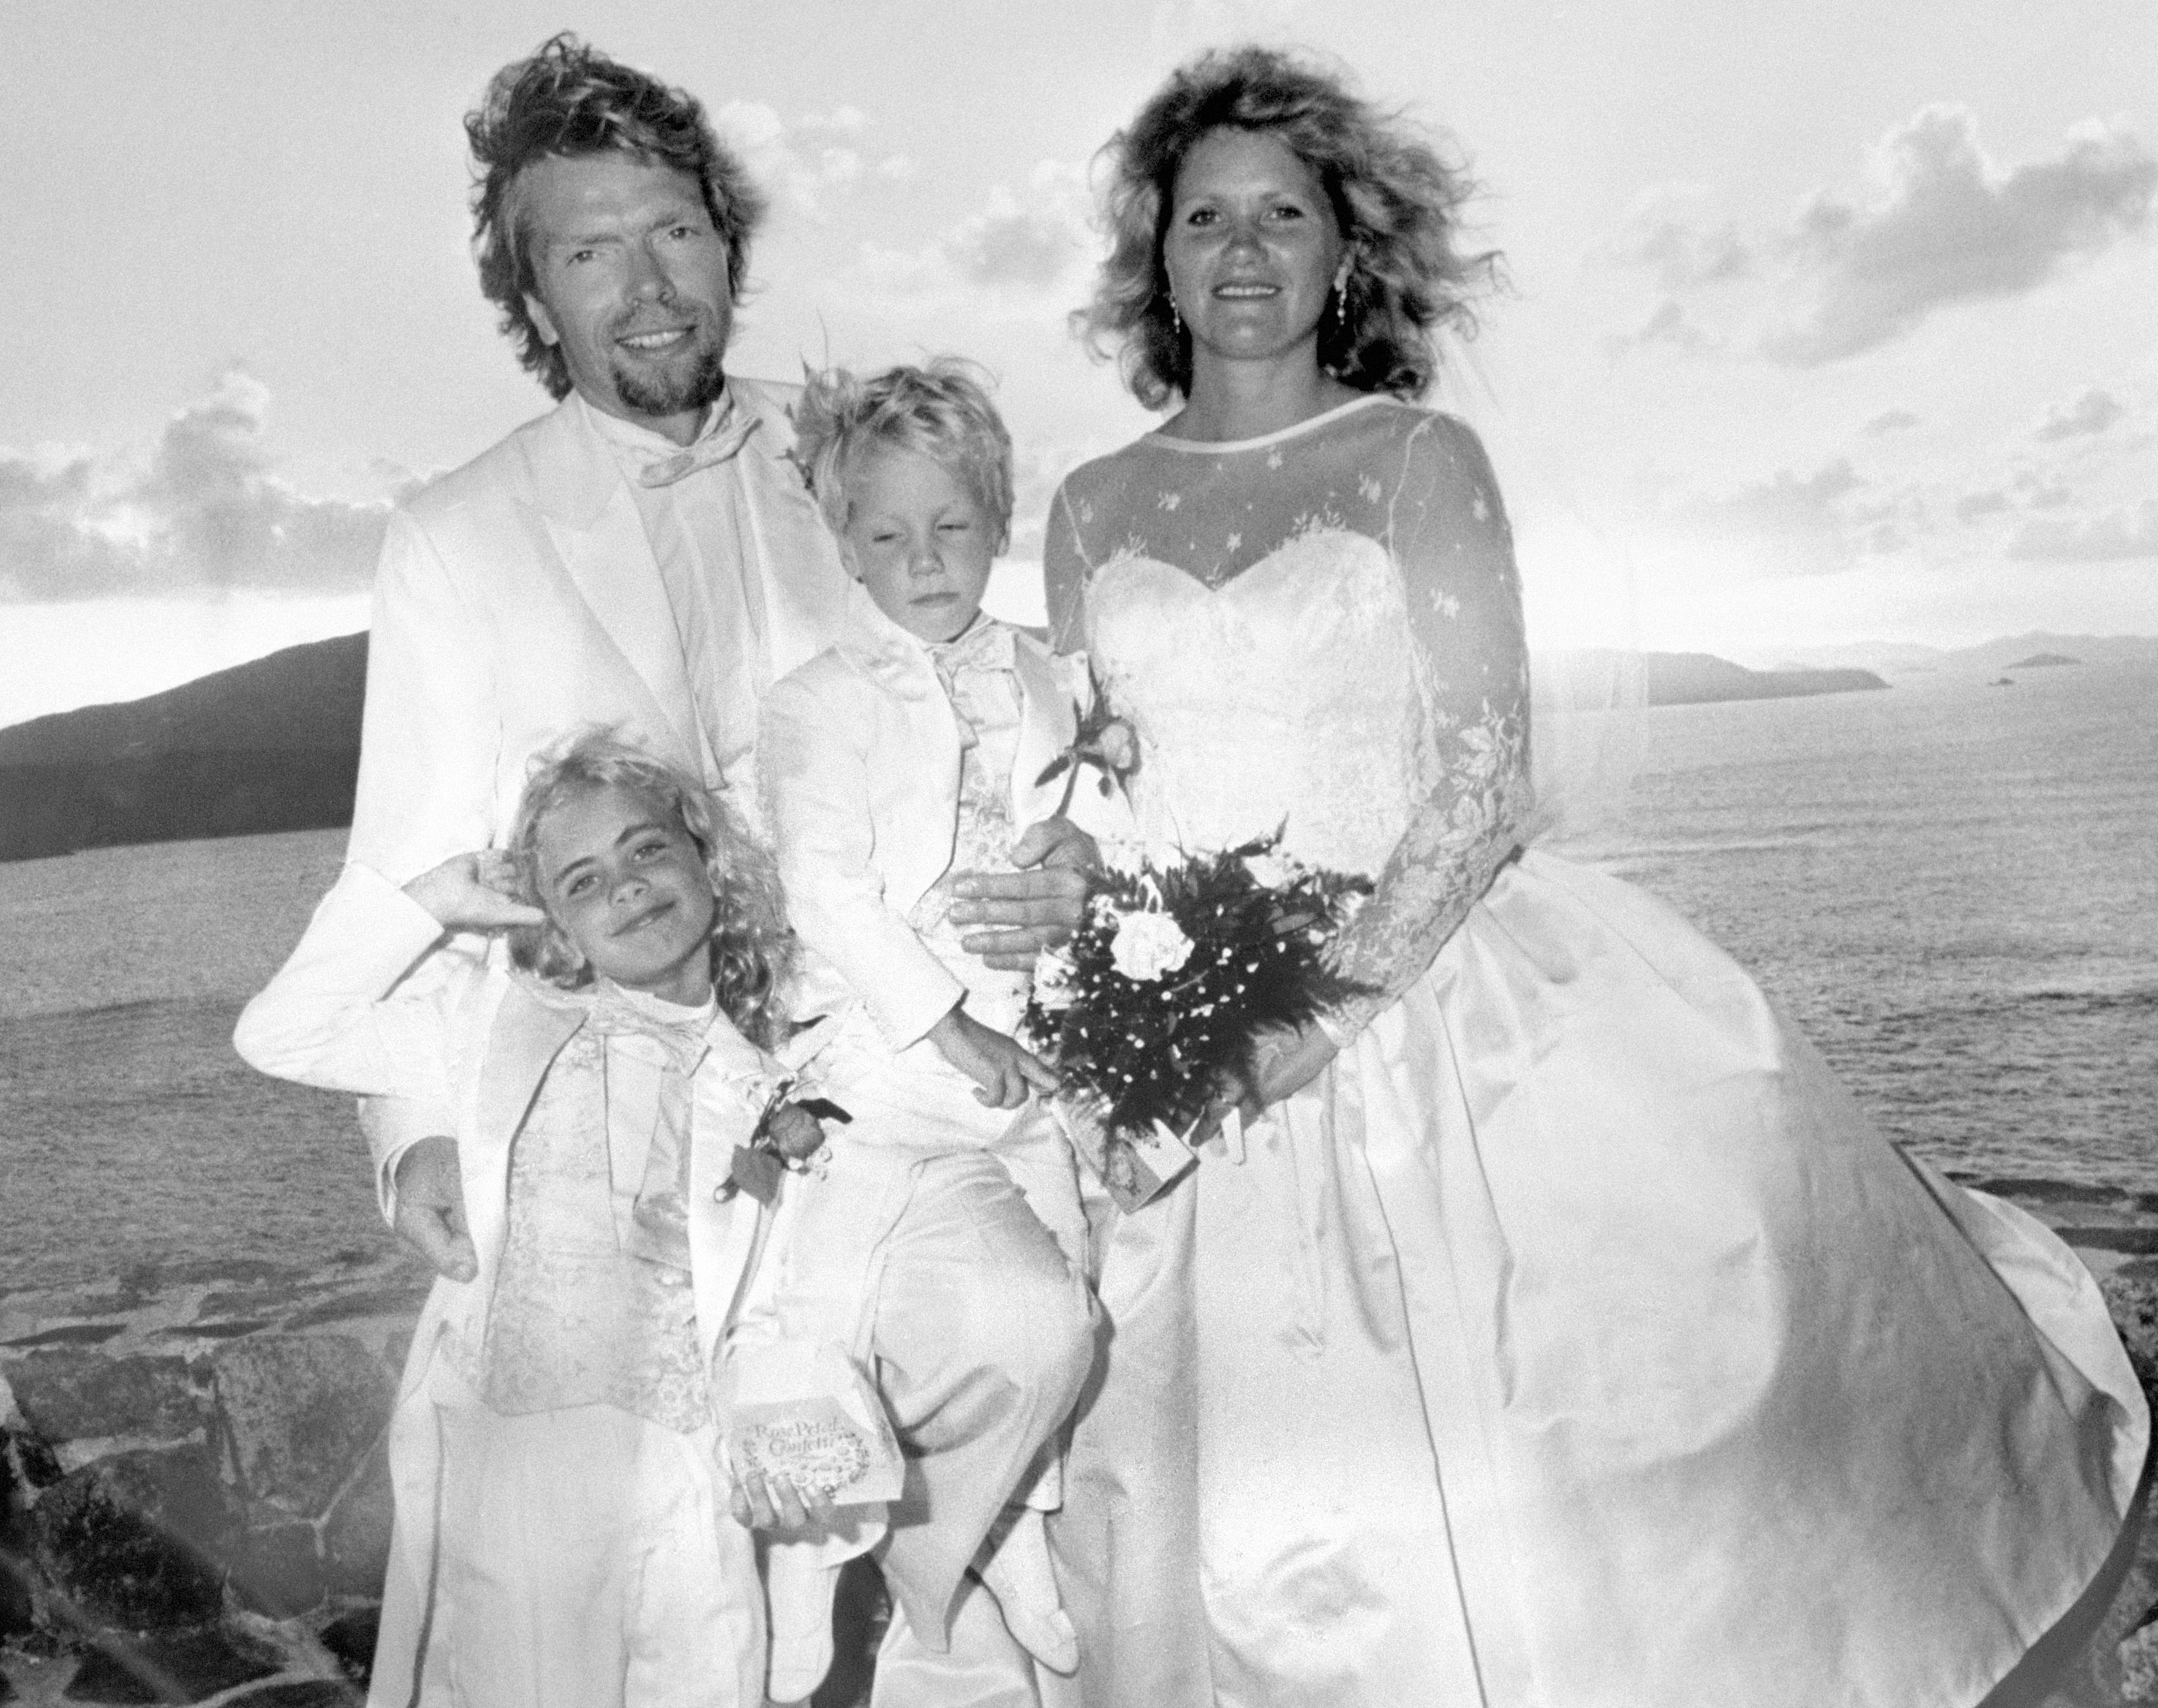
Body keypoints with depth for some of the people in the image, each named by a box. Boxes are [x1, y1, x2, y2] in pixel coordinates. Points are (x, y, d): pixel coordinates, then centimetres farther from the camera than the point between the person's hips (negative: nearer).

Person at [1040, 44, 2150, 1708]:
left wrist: (1327, 1010, -16)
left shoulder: (1417, 457, 2)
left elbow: (1487, 786, -6)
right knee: (1236, 1522, 1)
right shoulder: (1095, 508, 11)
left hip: (1419, 996, -2)